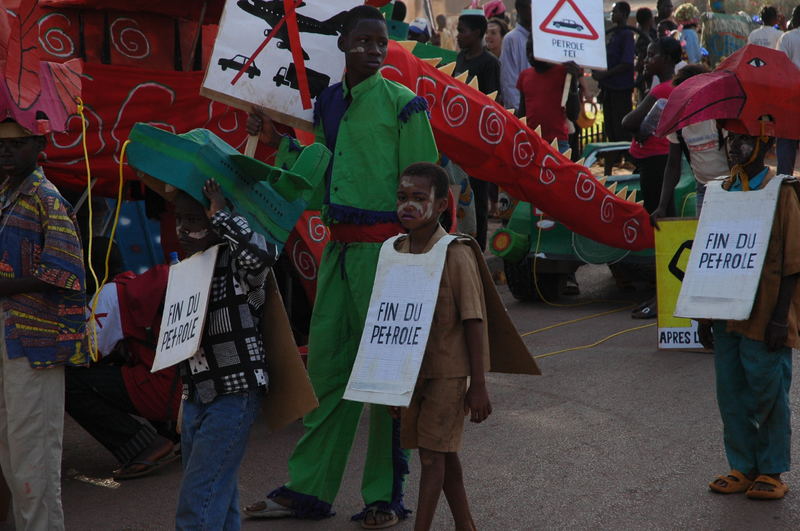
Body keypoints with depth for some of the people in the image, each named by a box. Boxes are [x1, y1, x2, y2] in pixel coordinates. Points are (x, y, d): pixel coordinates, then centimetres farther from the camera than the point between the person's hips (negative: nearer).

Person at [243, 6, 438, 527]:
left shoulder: (402, 103, -5)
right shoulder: (327, 102, 13)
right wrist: (278, 140, 9)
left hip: (384, 246, -6)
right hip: (339, 246, 6)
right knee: (327, 362, 9)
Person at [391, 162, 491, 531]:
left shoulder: (455, 255, -14)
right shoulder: (396, 252, 3)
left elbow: (473, 322, -13)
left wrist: (478, 386, -13)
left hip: (446, 372, -6)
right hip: (410, 371, 6)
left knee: (432, 454, -4)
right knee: (444, 453, 15)